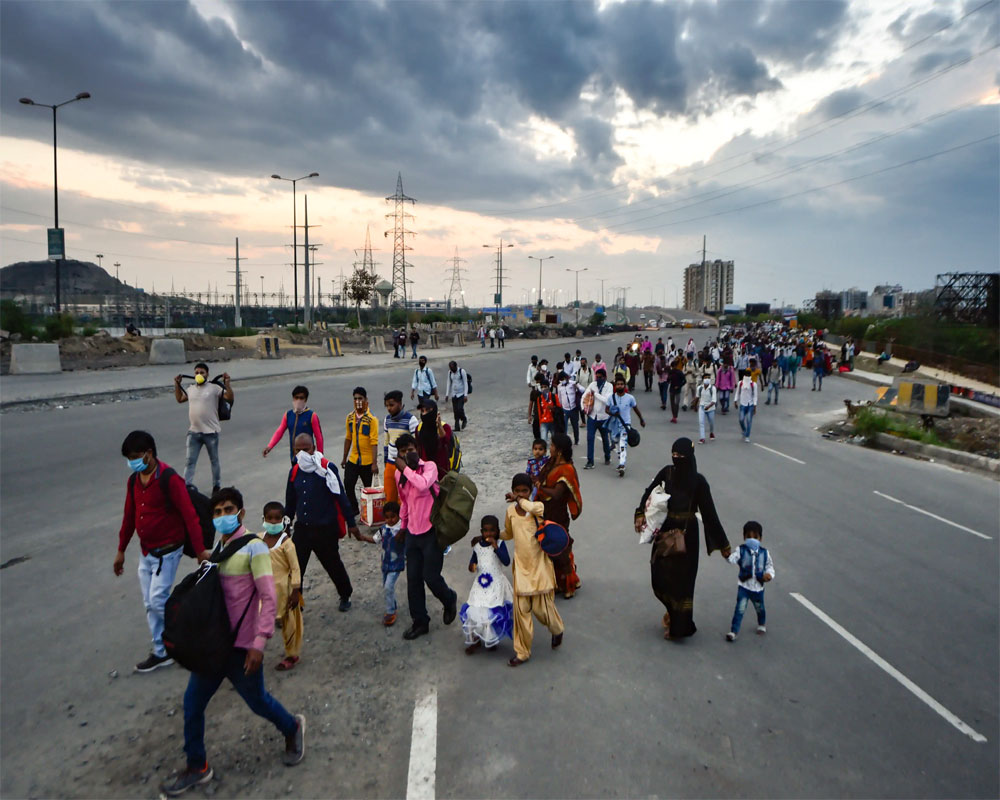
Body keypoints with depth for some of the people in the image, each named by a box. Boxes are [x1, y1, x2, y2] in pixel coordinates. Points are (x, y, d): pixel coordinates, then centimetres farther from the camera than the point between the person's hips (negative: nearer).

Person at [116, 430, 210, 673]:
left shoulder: (169, 479, -21)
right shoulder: (134, 480, 3)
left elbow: (189, 515, -22)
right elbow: (129, 516, 14)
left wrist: (200, 550, -24)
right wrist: (121, 550, 19)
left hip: (167, 551, -8)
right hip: (146, 551, 8)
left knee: (158, 600, -9)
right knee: (150, 604, 12)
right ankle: (161, 652, 25)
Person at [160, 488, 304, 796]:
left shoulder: (253, 547, -15)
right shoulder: (215, 546, 6)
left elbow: (269, 598, -19)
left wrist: (259, 643, -22)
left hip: (241, 646, -6)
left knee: (256, 700, 9)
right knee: (192, 701, 11)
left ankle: (292, 729, 37)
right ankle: (197, 767, 30)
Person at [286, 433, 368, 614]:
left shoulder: (327, 468, -14)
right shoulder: (294, 471, 3)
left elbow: (341, 497, -11)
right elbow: (290, 502, 15)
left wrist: (351, 524, -8)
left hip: (326, 529, -4)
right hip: (302, 528, 4)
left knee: (333, 565, 13)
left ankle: (345, 596, 37)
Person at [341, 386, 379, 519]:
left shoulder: (371, 419, -13)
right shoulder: (350, 417, 4)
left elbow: (374, 442, -16)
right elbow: (348, 438, 12)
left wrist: (374, 463, -19)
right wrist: (344, 458, 13)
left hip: (367, 461, -4)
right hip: (353, 459, 4)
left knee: (368, 488, 8)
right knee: (348, 485, 0)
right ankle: (353, 509, 19)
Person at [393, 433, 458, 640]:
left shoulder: (429, 467, -12)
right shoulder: (399, 474, 6)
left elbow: (423, 484, -35)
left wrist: (406, 468, -24)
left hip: (431, 531, -6)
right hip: (412, 533, 6)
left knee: (431, 576, -4)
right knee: (413, 579, 8)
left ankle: (449, 601, 28)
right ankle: (420, 622, 23)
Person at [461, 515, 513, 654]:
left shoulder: (500, 543, -9)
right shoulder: (477, 545, 3)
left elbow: (506, 562, -22)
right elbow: (473, 560, 16)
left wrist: (495, 547, -29)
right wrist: (472, 566, -7)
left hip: (496, 584, -3)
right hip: (480, 583, 4)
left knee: (494, 613, -5)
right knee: (473, 612, 0)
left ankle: (492, 641, 21)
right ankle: (475, 640, 21)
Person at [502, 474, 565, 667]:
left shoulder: (537, 507, -10)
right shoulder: (510, 511, 3)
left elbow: (536, 509, -38)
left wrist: (520, 500, -24)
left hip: (539, 565, -3)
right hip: (521, 566, 3)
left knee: (542, 606, 3)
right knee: (521, 608, 4)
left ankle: (557, 630, 37)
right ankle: (522, 651, 18)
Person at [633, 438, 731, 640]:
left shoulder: (698, 481, -15)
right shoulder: (667, 472, -4)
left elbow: (709, 512, -12)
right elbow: (649, 492, 8)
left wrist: (723, 543, -9)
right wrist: (641, 514, -7)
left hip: (686, 533, -4)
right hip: (666, 530, 4)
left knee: (681, 578, 4)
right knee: (659, 574, 11)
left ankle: (679, 626, 21)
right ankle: (673, 611, 40)